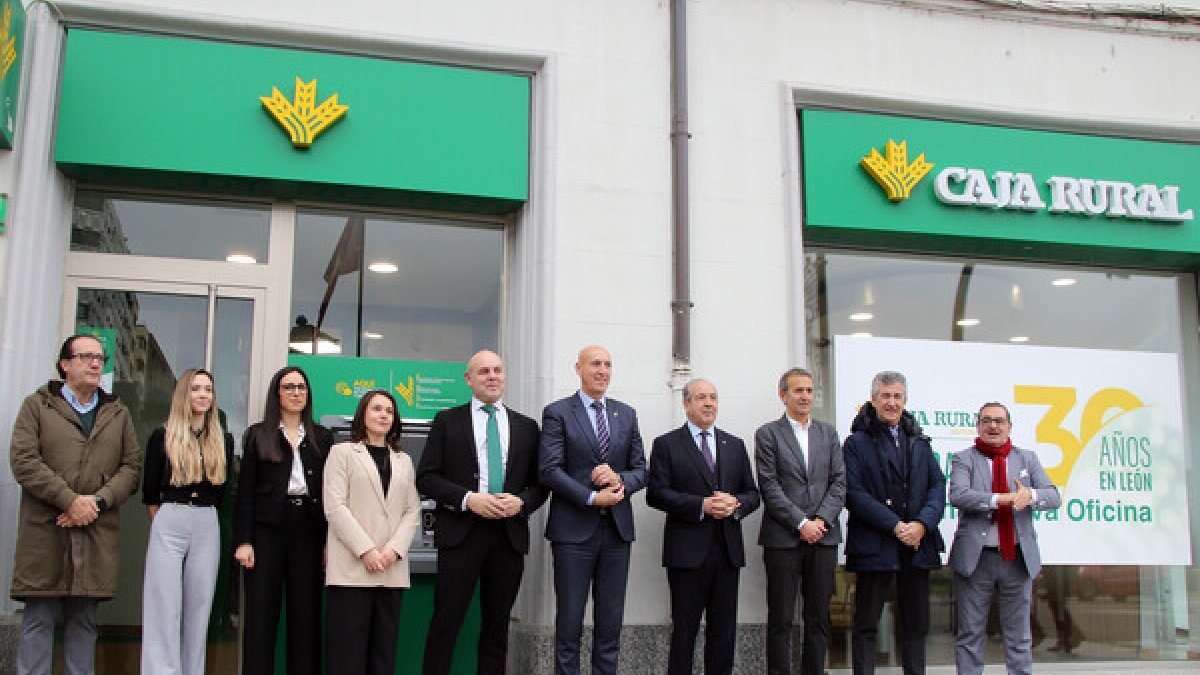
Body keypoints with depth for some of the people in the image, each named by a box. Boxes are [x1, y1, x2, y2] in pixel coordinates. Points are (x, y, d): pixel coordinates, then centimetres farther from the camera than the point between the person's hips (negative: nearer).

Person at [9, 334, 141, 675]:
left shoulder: (118, 414, 17)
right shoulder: (36, 405, 7)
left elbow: (131, 466, 9)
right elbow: (23, 461, -5)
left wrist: (98, 500, -9)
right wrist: (70, 501, -13)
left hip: (97, 534, 3)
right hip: (44, 531, -3)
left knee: (84, 620, 6)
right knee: (38, 618, -2)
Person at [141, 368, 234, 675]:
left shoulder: (223, 440, 10)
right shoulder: (163, 437, 2)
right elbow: (150, 491, 7)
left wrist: (203, 515, 14)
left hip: (207, 527, 3)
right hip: (169, 526, -3)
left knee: (198, 608, 5)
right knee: (164, 608, -5)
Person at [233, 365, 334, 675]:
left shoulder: (322, 437, 11)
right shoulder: (259, 435, 8)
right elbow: (245, 490, 3)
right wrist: (243, 541, -6)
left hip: (308, 533, 1)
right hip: (267, 531, -1)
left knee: (306, 615, 2)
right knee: (261, 616, -1)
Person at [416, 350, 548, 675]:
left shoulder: (527, 427, 14)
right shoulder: (447, 421, 7)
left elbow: (539, 484, 13)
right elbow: (426, 478, 0)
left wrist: (520, 502, -8)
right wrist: (467, 498, -13)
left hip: (509, 535, 3)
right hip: (460, 534, -2)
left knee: (497, 625, 9)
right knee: (445, 623, -4)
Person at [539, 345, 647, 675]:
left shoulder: (626, 414, 14)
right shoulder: (557, 412, 0)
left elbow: (641, 470, 12)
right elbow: (550, 471, -10)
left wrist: (620, 480, -10)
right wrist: (592, 498, -16)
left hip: (617, 529, 4)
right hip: (574, 530, -4)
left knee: (611, 622, 9)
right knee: (569, 621, 2)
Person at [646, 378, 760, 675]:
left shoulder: (735, 445, 17)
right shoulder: (666, 445, 3)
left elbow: (752, 493, 16)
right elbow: (656, 494, -6)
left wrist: (736, 504, -8)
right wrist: (702, 505, -16)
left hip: (728, 550, 4)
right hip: (688, 551, -4)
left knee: (724, 631, 8)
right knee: (684, 629, -1)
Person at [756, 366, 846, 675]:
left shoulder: (828, 433, 14)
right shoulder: (768, 434, 2)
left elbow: (839, 482, 7)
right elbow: (770, 488, -6)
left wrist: (821, 520, -7)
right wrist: (801, 523, -13)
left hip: (823, 536, 4)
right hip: (783, 539, -4)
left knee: (819, 618, 8)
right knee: (780, 620, 0)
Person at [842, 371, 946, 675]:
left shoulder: (919, 441, 15)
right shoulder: (857, 442, -1)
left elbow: (938, 485, 8)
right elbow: (854, 493, -9)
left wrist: (922, 524, -9)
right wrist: (895, 526, -15)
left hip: (917, 544, 5)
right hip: (874, 545, -4)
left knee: (915, 623, 11)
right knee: (866, 624, 1)